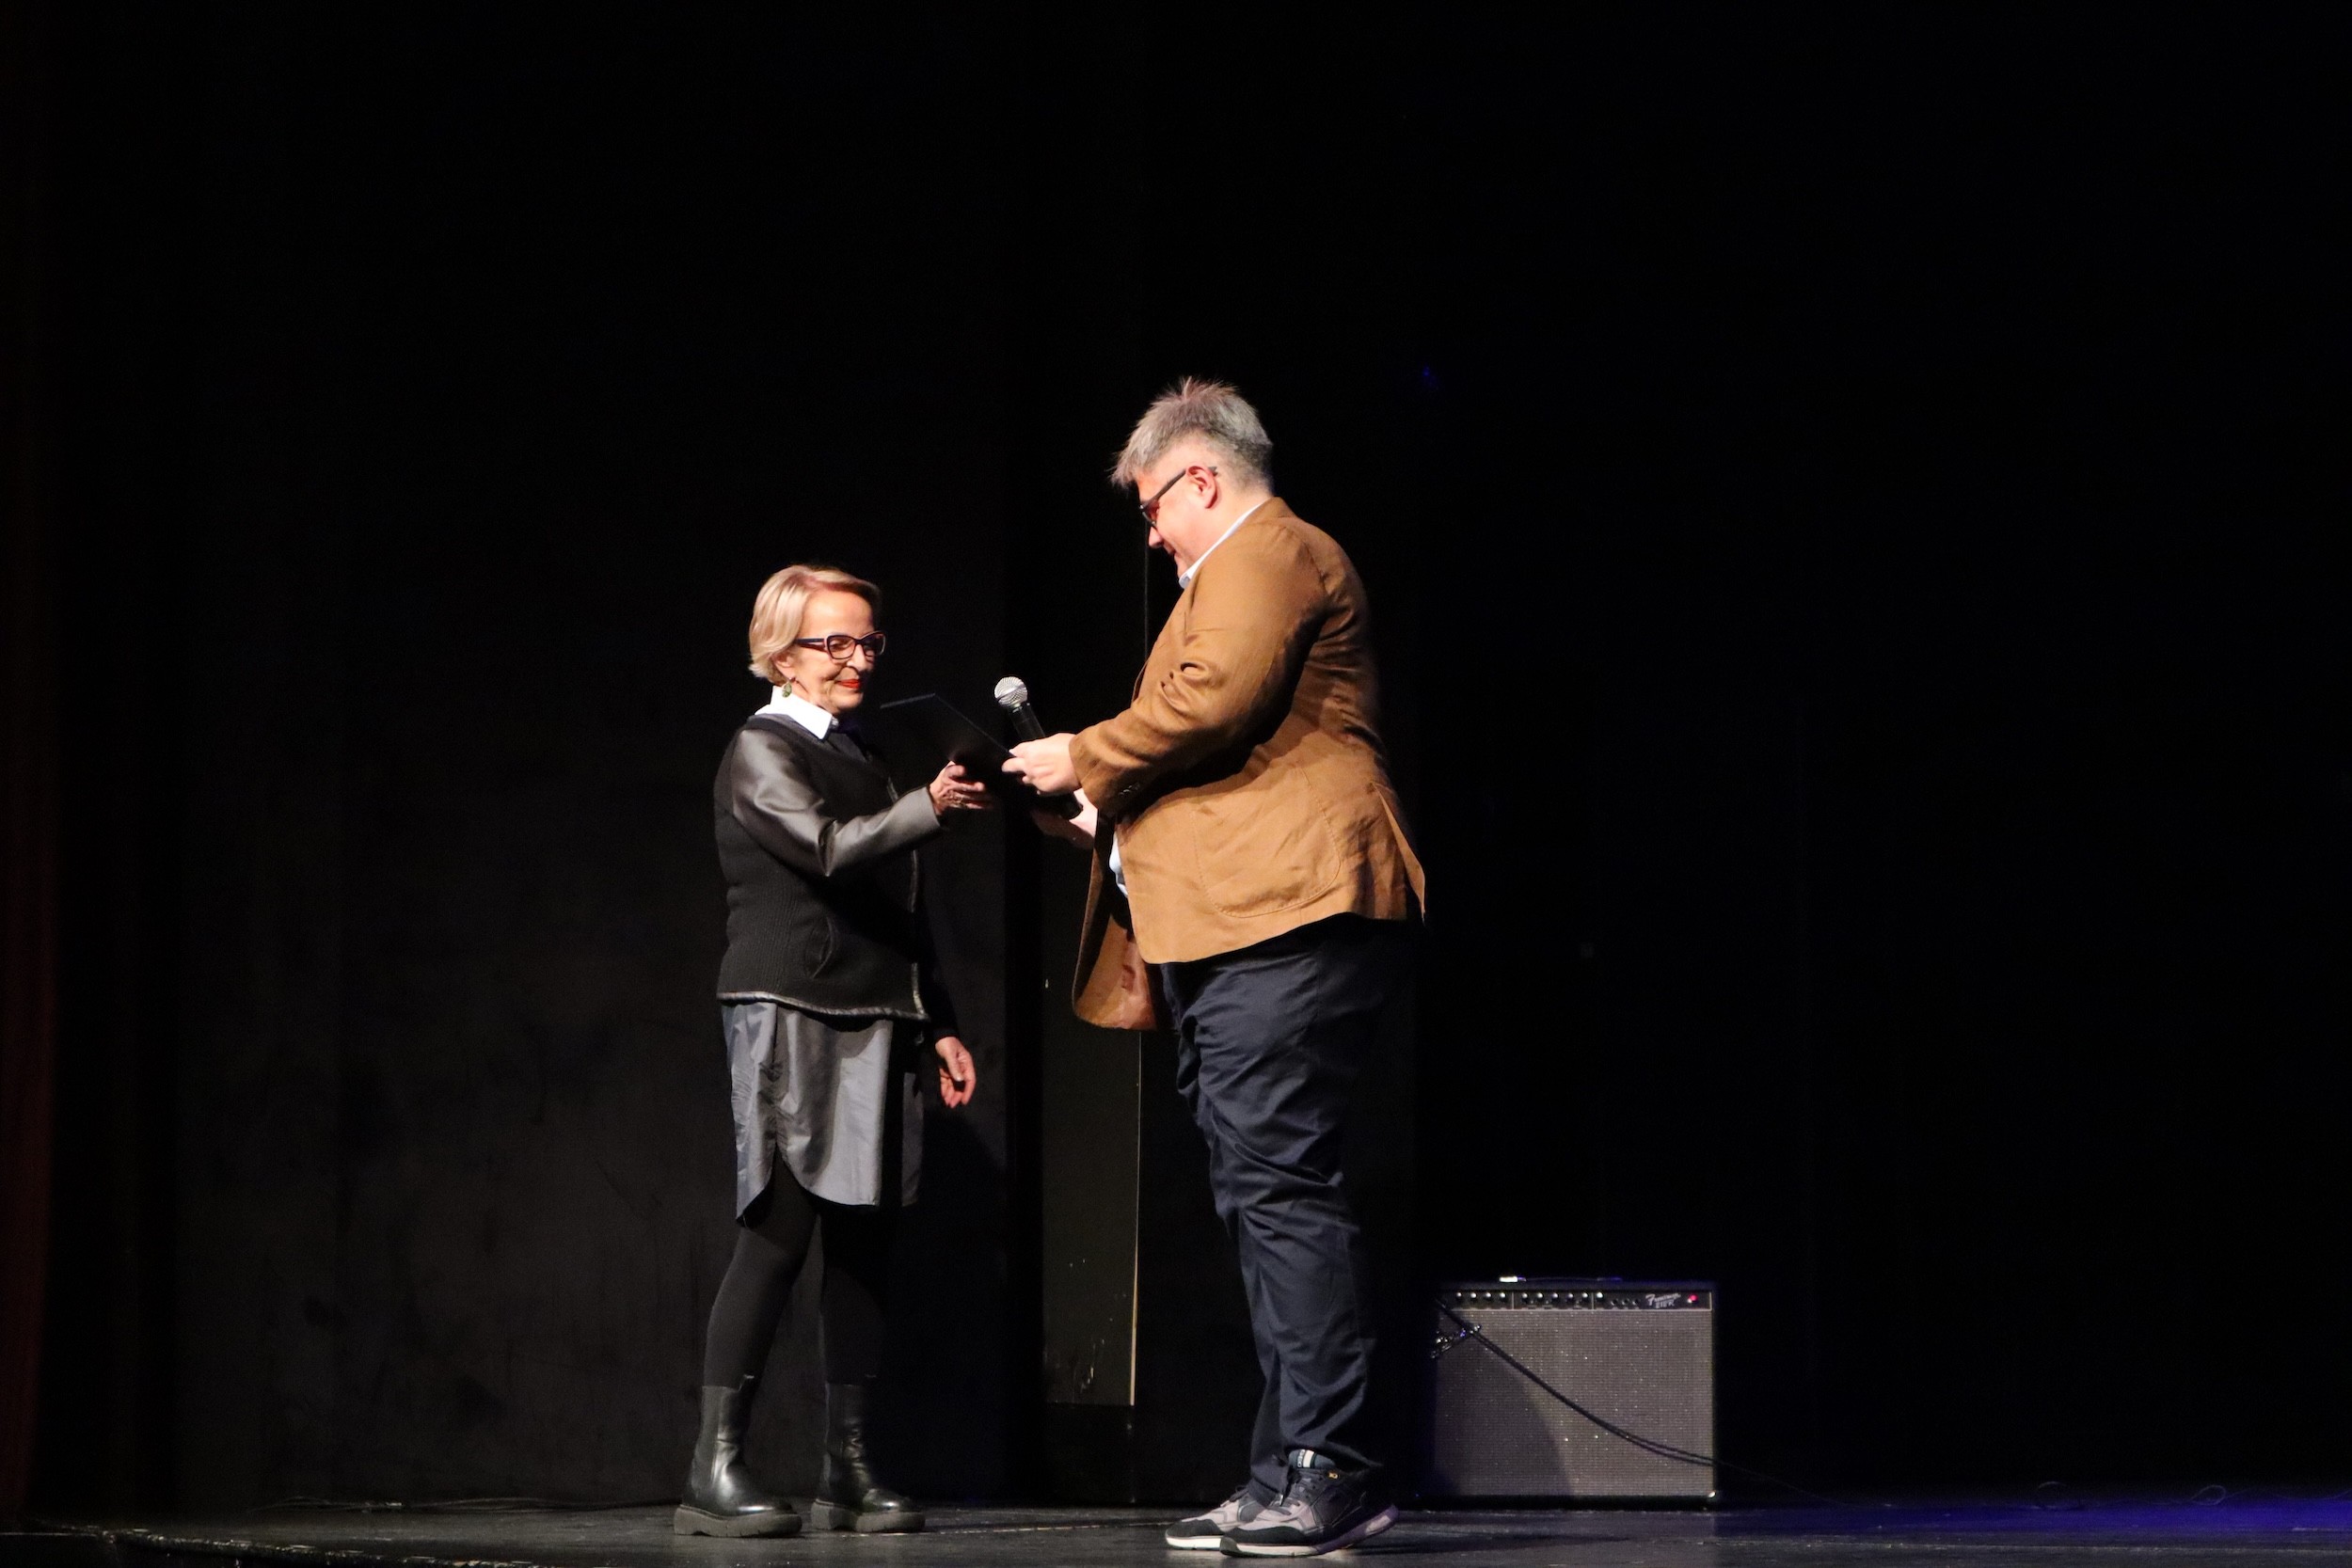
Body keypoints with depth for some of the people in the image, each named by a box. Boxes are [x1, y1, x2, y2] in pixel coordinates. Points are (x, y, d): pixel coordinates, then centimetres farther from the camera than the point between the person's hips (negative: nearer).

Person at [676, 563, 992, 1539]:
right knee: (777, 1233, -13)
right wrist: (928, 810, -31)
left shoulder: (861, 762, 22)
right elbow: (832, 852, -18)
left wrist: (937, 1026, 20)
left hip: (874, 1025, 8)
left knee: (863, 1241, 4)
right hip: (792, 1014, -8)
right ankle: (715, 1472, -12)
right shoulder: (762, 753, -1)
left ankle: (848, 1471, 6)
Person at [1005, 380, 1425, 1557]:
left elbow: (1214, 703, -18)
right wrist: (1113, 807, 25)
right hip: (1232, 930, 11)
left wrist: (1088, 759, -5)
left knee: (1277, 1183, -15)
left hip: (1280, 923, -11)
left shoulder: (1268, 552, -4)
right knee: (1260, 1192, 9)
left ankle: (1329, 1471, -17)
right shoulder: (1239, 570, 29)